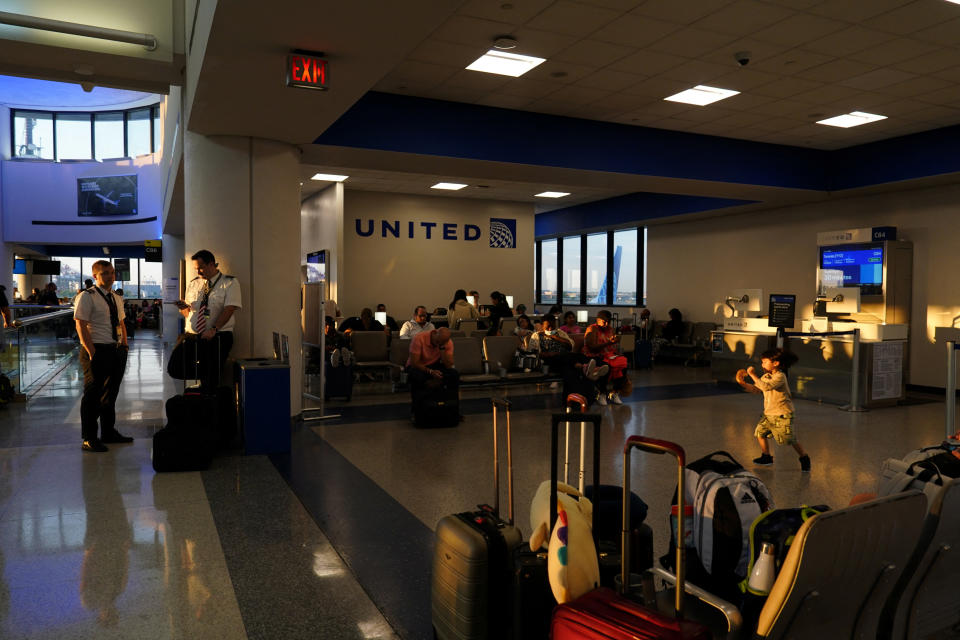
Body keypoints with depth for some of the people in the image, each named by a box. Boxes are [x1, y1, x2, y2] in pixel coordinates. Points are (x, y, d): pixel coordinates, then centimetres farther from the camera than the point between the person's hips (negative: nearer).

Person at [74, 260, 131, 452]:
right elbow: (81, 326, -14)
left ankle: (109, 432, 28)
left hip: (117, 350, 8)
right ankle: (89, 438, 7)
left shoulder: (117, 299, 15)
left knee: (111, 393, 16)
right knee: (93, 394, -1)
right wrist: (92, 352, -19)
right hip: (97, 351, -7)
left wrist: (124, 346, 9)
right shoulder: (87, 297, -8)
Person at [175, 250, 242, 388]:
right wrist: (184, 307, -5)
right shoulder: (192, 284, 19)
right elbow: (187, 314, 19)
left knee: (210, 380, -16)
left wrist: (213, 330, -22)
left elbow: (229, 309, -10)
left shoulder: (230, 283, 2)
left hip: (218, 337, -4)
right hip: (192, 336, 4)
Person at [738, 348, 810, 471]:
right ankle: (766, 457, 22)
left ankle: (805, 459, 19)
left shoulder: (780, 376, -19)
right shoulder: (766, 376, 8)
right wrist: (743, 383, -4)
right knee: (760, 432, 6)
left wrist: (753, 375, -30)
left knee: (791, 440, -2)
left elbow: (766, 387, -34)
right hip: (769, 413, 8)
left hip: (782, 415, -8)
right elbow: (756, 389, 11)